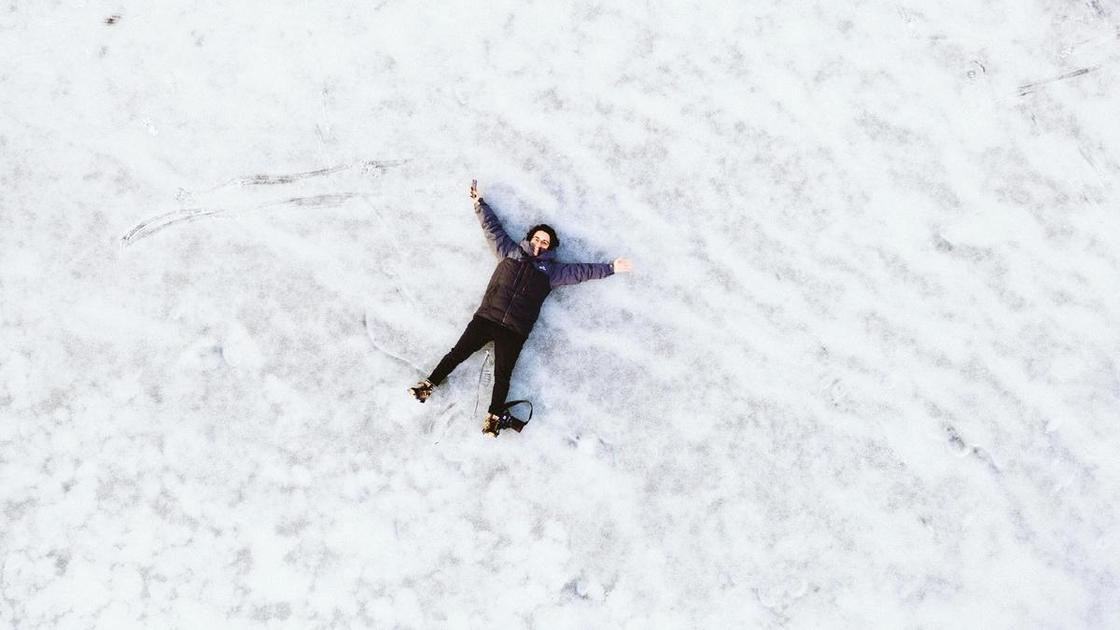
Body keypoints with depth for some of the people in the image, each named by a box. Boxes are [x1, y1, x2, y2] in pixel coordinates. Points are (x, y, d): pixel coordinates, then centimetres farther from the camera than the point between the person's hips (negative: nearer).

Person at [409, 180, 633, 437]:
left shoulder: (552, 270, 12)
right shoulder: (510, 251, 15)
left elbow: (583, 270, 13)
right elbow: (492, 227, 21)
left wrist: (611, 268, 12)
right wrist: (479, 202, 23)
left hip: (515, 331, -1)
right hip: (486, 317, 1)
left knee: (502, 374, -6)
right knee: (458, 353, -3)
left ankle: (494, 418, -8)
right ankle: (430, 384, 6)